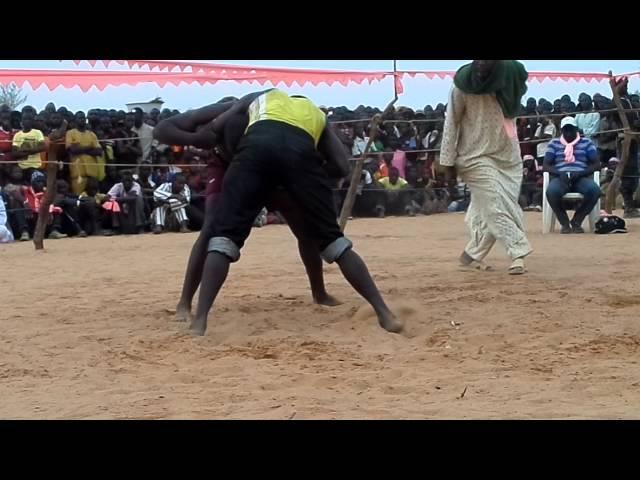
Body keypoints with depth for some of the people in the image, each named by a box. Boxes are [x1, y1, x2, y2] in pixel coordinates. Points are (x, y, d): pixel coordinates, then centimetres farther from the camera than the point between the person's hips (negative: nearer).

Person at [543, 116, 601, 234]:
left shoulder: (586, 143, 14)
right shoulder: (554, 143, 15)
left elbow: (596, 164, 6)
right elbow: (546, 165, 8)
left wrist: (579, 173, -11)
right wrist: (560, 173, -12)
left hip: (581, 177, 1)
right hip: (560, 177, 0)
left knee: (595, 190, -34)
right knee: (551, 191, -37)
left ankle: (576, 221, -13)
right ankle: (565, 223, -15)